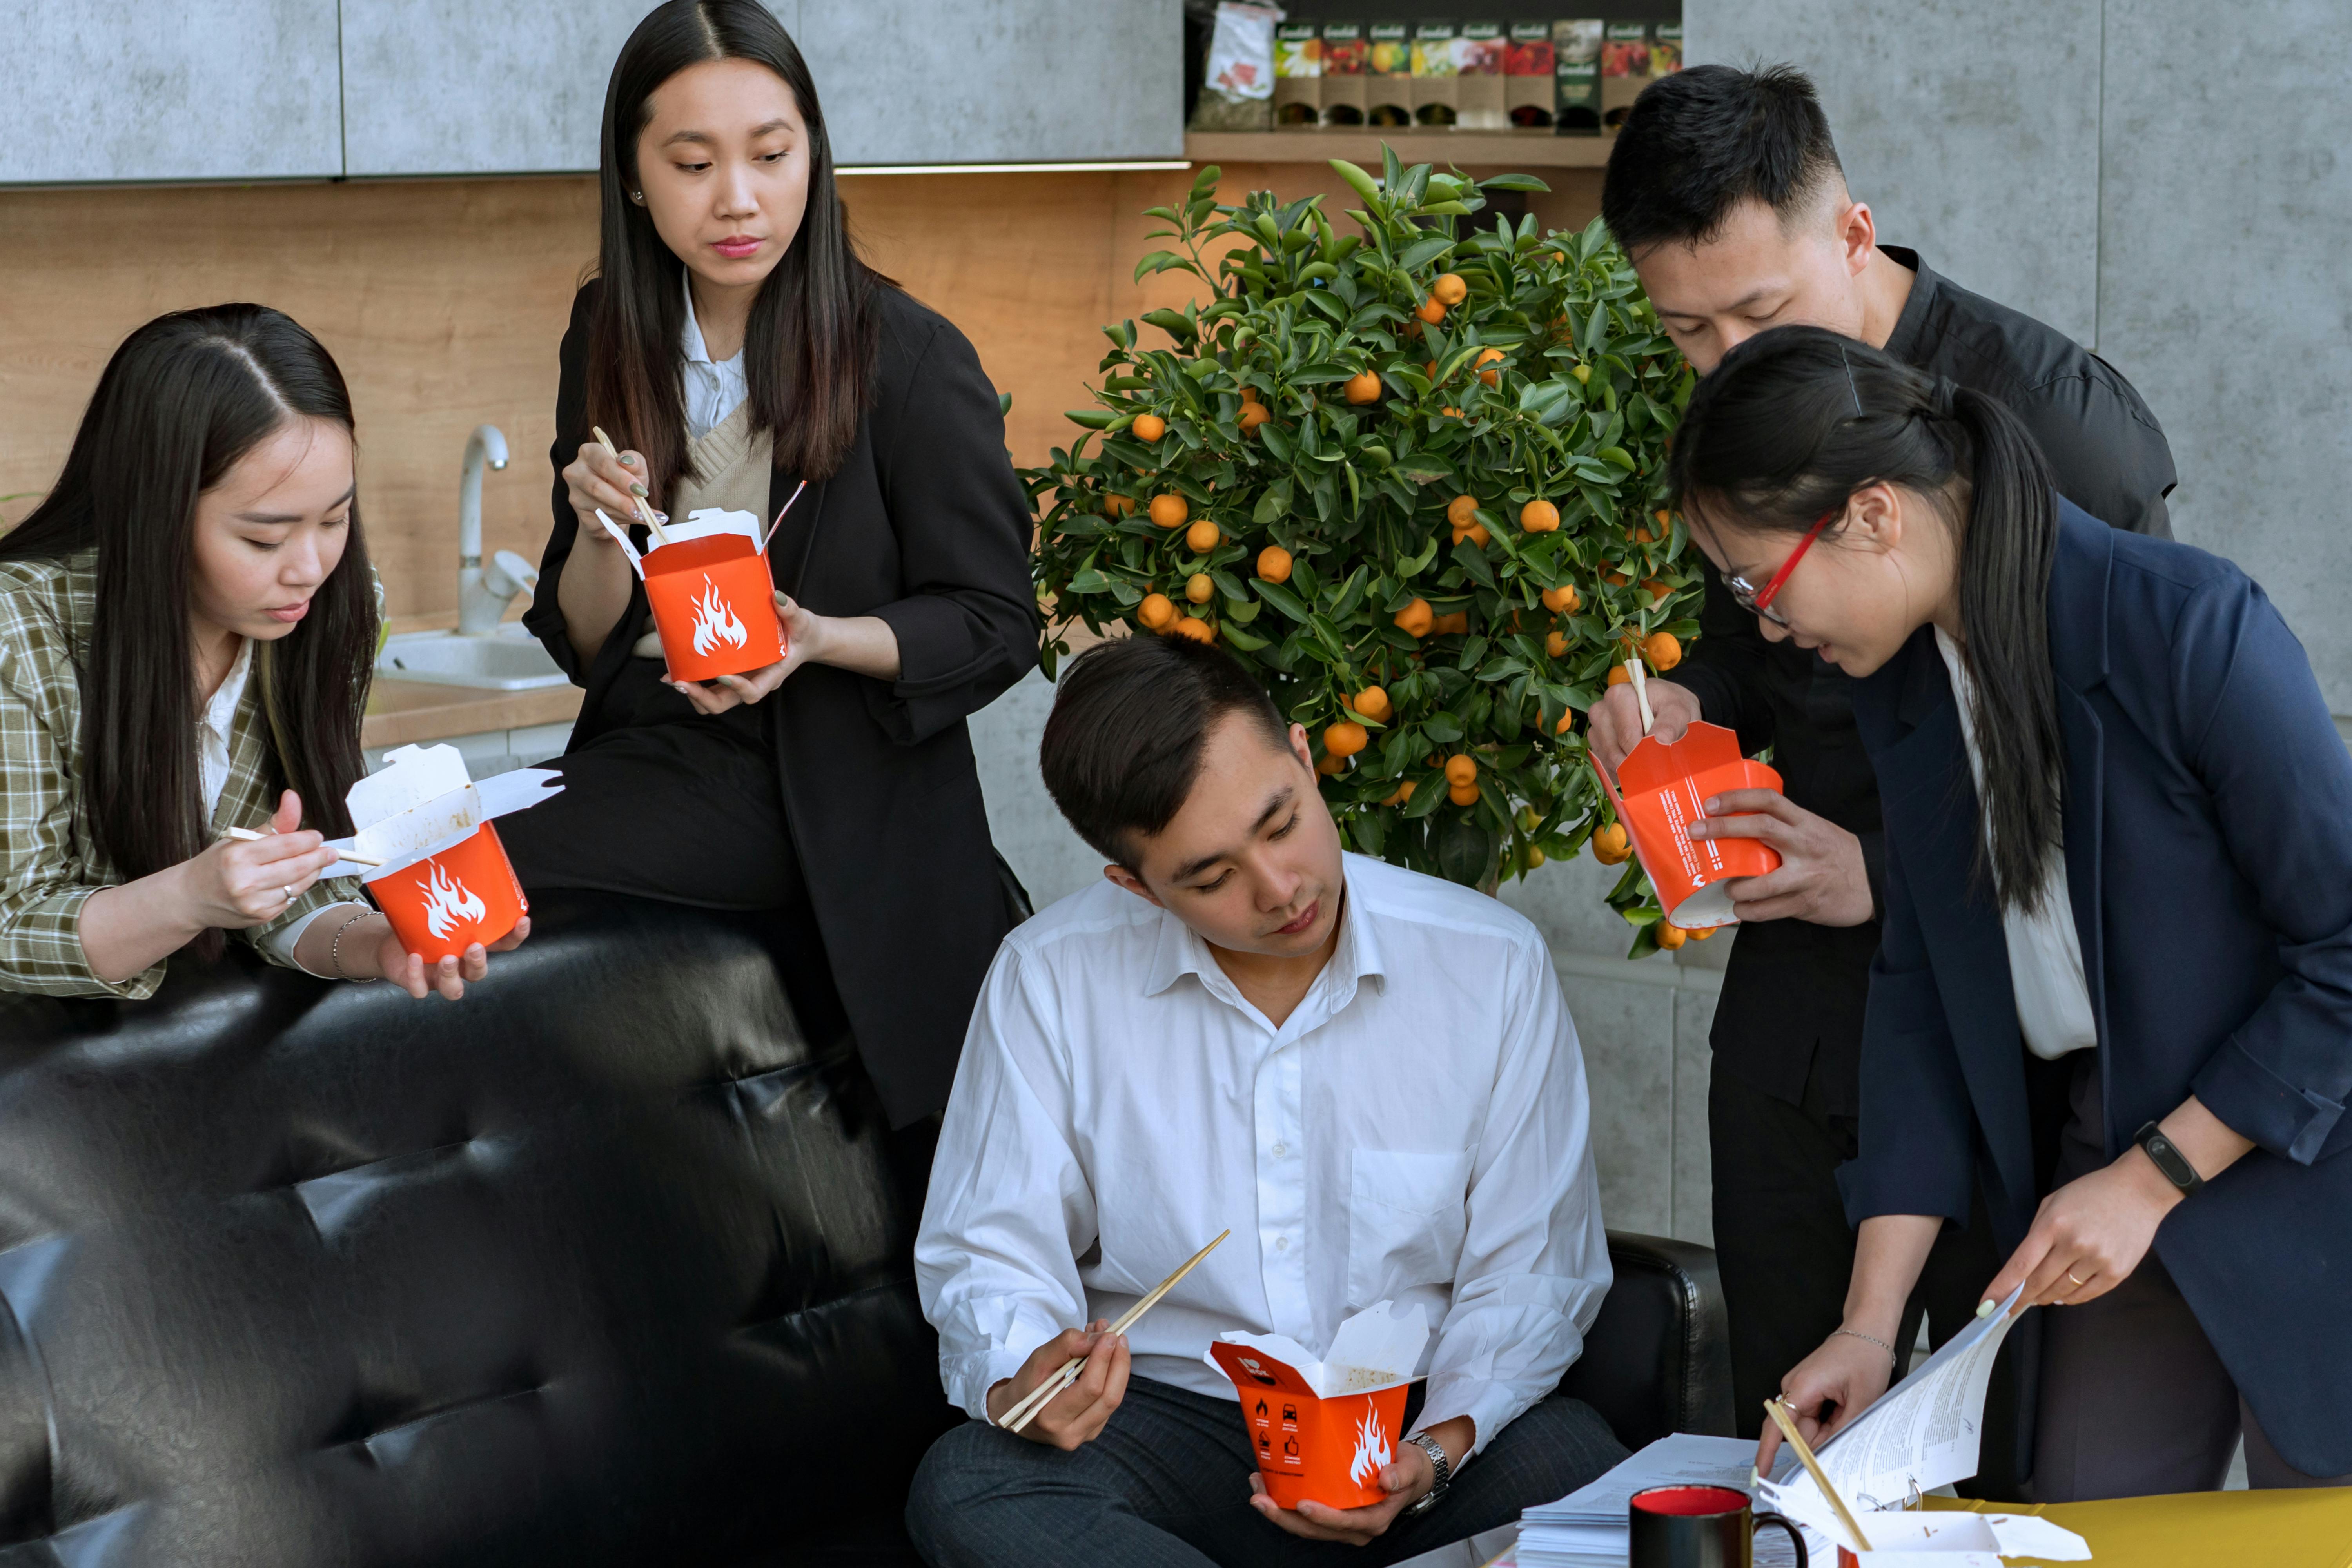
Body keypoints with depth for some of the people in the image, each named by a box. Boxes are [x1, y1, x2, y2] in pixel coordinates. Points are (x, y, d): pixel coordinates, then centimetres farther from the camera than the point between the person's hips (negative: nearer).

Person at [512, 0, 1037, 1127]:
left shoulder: (908, 359, -8)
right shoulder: (612, 344, 7)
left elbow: (996, 626, -4)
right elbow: (584, 646, 8)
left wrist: (818, 640, -22)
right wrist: (601, 535, -14)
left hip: (834, 787, -5)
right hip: (650, 755, 6)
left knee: (485, 862, -26)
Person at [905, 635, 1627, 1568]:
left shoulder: (1495, 966, -4)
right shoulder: (1050, 979, -3)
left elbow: (1531, 1272, -1)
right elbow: (990, 1249, 2)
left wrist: (1437, 1452, -20)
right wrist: (1020, 1383, -23)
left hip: (1424, 1420, -1)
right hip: (1165, 1415, 2)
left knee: (1581, 1479, -34)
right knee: (964, 1490, -32)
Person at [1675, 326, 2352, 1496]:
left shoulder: (2191, 626, -21)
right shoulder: (1900, 692, 1)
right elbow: (1919, 993, 4)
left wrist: (2150, 1179, -16)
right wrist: (1871, 1323, -2)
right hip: (2113, 1153, 6)